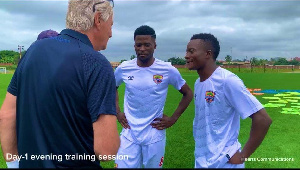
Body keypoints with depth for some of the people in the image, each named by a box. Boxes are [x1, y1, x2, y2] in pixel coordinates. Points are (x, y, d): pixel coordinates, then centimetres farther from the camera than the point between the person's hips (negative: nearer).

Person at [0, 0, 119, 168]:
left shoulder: (35, 49, -3)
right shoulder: (97, 64, -22)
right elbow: (106, 149, -26)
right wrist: (111, 139, -4)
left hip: (29, 163, 6)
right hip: (75, 164, -5)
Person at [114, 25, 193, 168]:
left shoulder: (168, 70, -10)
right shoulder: (124, 68, -4)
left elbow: (188, 93, 3)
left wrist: (173, 118, -3)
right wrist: (117, 112, 6)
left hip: (154, 136, -1)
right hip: (129, 135, 1)